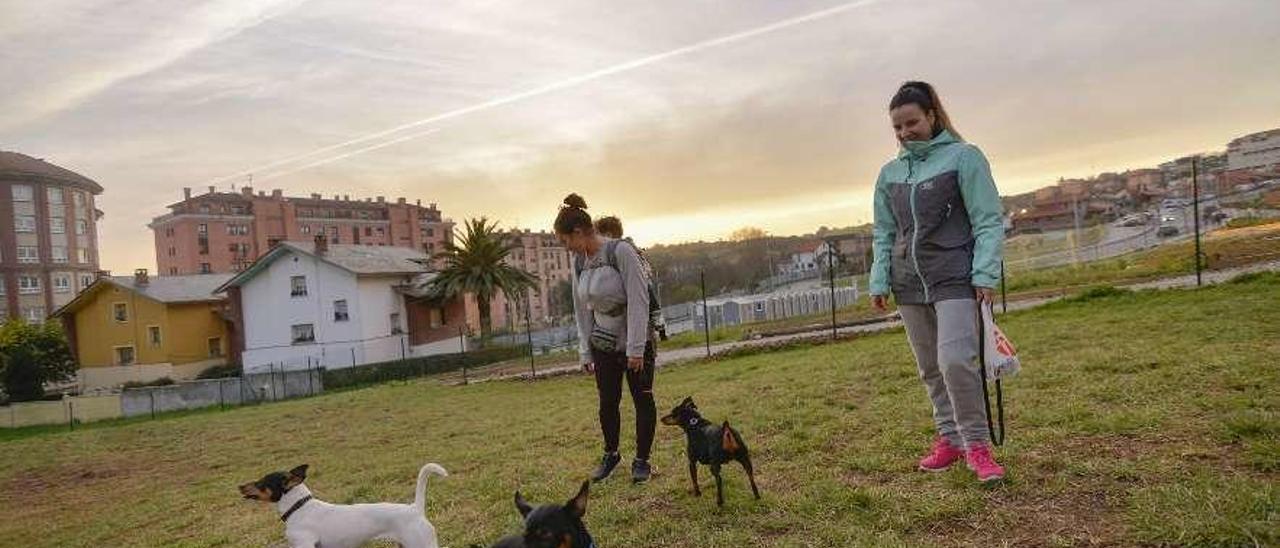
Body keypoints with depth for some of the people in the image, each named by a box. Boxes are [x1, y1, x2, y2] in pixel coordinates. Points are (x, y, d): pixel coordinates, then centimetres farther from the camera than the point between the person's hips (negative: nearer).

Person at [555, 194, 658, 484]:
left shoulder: (621, 251, -19)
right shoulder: (579, 262, 1)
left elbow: (639, 300, -21)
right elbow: (582, 309, 8)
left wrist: (635, 349, -20)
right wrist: (585, 351, 7)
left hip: (636, 341, -5)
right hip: (603, 344, 5)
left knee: (642, 399, 4)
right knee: (607, 401, 10)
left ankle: (642, 460, 18)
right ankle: (611, 454, 30)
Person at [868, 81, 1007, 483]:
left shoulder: (963, 157, -3)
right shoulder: (889, 173, 11)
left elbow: (988, 221, -7)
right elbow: (883, 234, 14)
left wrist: (985, 274, -15)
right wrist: (879, 283, 6)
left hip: (954, 278, -5)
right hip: (909, 283, 5)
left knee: (955, 360, -17)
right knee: (930, 368, 10)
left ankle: (976, 444, -3)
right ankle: (949, 438, 22)